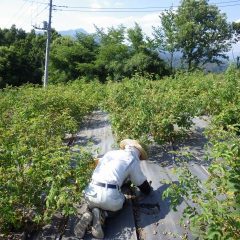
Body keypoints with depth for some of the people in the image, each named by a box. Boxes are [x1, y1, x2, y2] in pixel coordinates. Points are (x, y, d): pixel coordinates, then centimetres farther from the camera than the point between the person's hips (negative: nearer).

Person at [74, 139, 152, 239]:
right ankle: (102, 214, 1)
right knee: (121, 199, 30)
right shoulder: (133, 160, 7)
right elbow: (143, 185, 18)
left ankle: (90, 215, 4)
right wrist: (148, 188, 43)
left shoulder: (111, 153, 21)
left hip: (91, 193, 5)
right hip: (110, 196, -4)